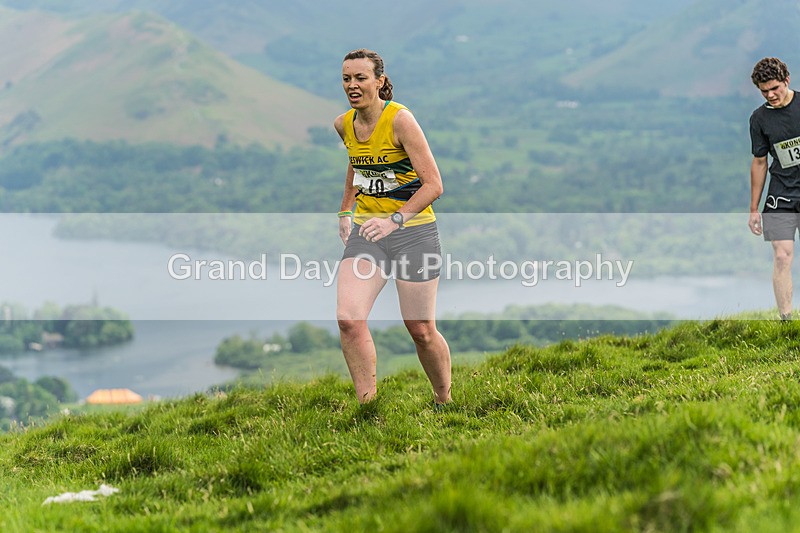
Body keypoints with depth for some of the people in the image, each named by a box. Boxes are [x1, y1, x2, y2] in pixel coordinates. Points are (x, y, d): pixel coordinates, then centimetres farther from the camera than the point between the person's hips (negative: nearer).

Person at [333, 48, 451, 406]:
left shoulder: (400, 119, -15)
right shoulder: (344, 124, 4)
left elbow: (434, 184, -18)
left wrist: (394, 220, -28)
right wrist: (345, 211, 22)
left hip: (414, 231, -5)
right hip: (366, 230, 5)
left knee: (421, 330, 2)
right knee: (348, 319, -16)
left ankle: (445, 402, 26)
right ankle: (368, 406, -10)